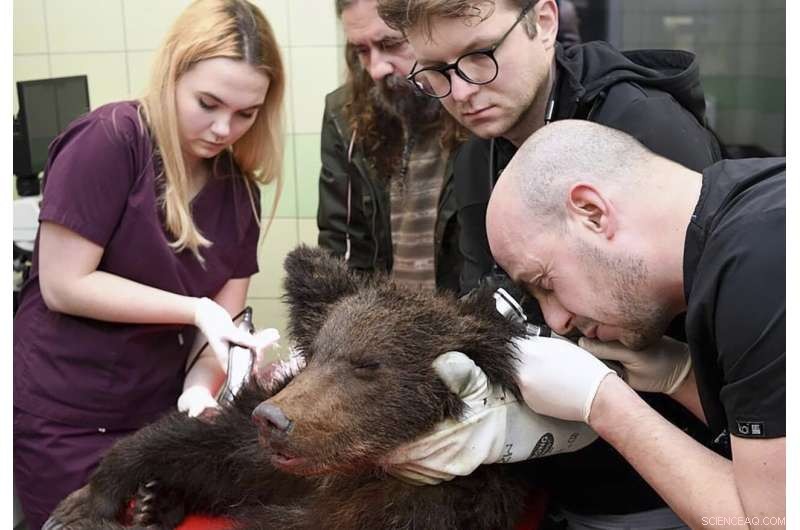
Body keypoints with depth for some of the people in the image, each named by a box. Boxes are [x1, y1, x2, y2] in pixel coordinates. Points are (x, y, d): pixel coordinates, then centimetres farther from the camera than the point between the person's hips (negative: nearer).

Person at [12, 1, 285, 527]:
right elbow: (63, 285, -20)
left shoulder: (238, 186, 0)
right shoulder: (109, 140, -18)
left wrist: (201, 387, -20)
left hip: (159, 410, 6)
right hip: (65, 420, -5)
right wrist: (196, 309, -22)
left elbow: (223, 318, -2)